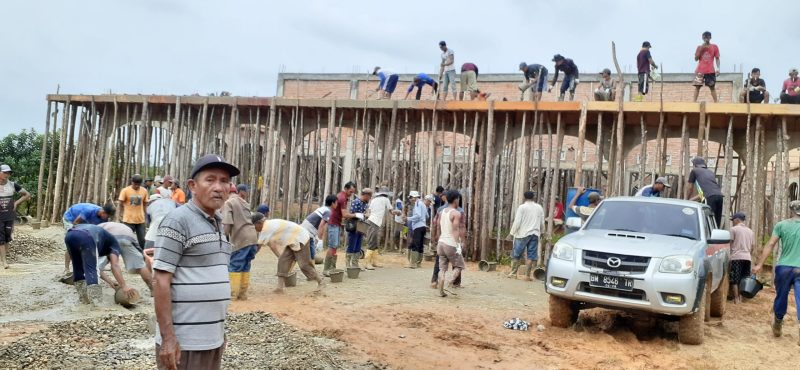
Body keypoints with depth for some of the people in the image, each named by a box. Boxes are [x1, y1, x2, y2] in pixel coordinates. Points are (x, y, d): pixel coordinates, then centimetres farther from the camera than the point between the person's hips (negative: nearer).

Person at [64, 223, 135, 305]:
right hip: (86, 237, -7)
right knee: (91, 270, -2)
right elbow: (115, 266, 9)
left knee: (78, 268, 23)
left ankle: (84, 298, 25)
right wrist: (124, 286, 3)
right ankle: (95, 301, -12)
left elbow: (94, 266, 42)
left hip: (70, 235, 7)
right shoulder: (113, 242, 26)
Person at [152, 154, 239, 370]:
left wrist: (219, 332, 18)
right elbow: (161, 281, -15)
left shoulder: (217, 225, 13)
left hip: (213, 340, 8)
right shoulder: (178, 221, -11)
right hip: (184, 342, -8)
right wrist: (168, 338, -19)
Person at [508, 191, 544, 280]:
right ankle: (527, 275, 1)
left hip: (523, 234, -3)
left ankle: (513, 273, 9)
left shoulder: (522, 207, -7)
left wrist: (512, 232, 0)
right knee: (531, 256, 4)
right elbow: (542, 222, 10)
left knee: (516, 254, 7)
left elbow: (517, 222, -10)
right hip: (535, 234, 3)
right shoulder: (539, 208, 6)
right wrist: (540, 232, 25)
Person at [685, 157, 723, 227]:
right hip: (720, 195, 6)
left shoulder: (694, 171, 16)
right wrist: (693, 199, 45)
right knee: (717, 224, 7)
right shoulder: (711, 172, 33)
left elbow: (690, 188, 22)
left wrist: (687, 200, 37)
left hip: (710, 197, -6)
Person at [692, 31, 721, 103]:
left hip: (710, 71, -1)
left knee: (712, 87, 0)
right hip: (700, 71, 1)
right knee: (697, 86, -3)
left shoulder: (714, 47, 5)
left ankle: (716, 102, 2)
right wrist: (701, 49, -7)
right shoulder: (699, 47, 8)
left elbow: (717, 58, 6)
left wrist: (718, 68, -6)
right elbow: (696, 58, 3)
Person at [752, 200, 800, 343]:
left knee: (781, 297, 17)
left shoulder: (781, 225, 1)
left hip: (784, 267, 1)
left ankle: (777, 327, 33)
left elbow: (770, 245, -4)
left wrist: (760, 264, -4)